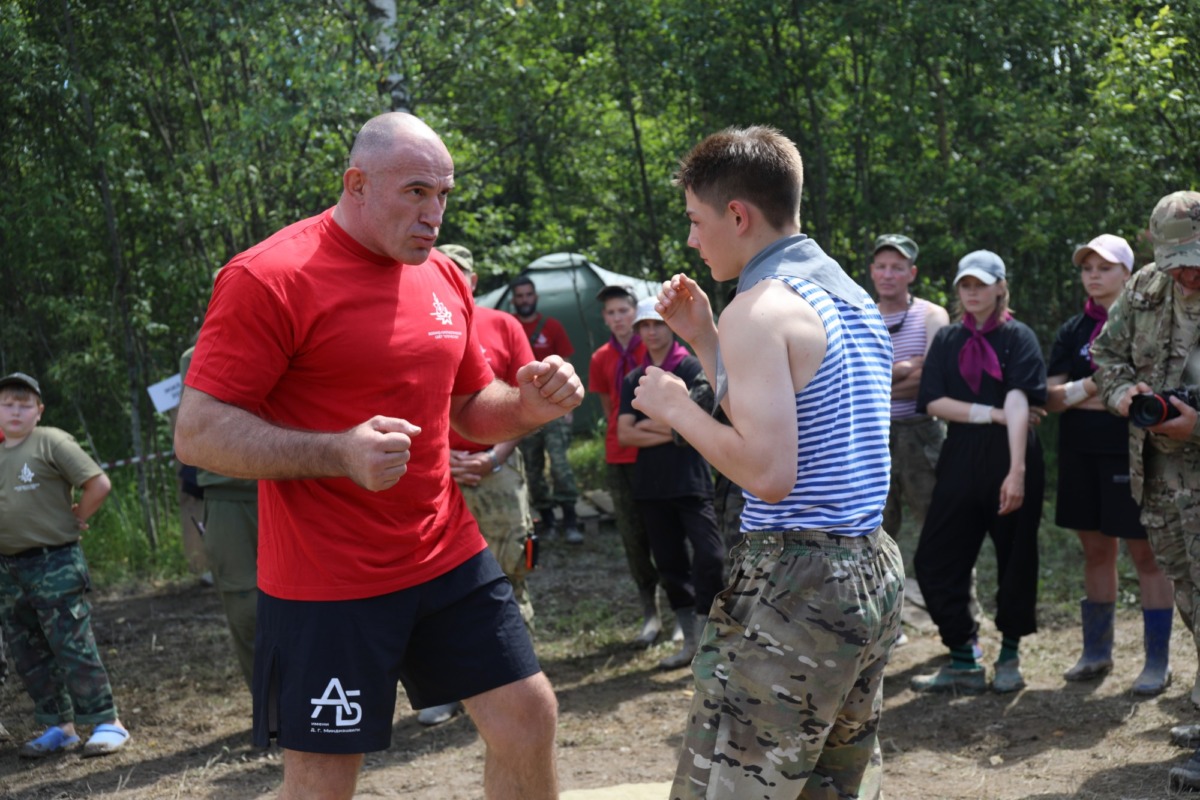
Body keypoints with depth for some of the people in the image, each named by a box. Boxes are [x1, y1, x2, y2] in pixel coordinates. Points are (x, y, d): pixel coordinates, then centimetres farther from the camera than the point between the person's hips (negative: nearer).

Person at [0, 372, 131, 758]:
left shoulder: (52, 442, -7)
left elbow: (99, 484, -12)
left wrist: (75, 519, -5)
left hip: (54, 564, -7)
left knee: (72, 647, -7)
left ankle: (108, 723, 0)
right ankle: (60, 727, 20)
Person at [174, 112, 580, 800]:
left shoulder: (444, 279, 8)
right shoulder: (270, 278, -14)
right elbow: (198, 433, -16)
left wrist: (529, 406, -4)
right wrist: (340, 453, -30)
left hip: (449, 556, 7)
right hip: (327, 582, -6)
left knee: (529, 718, 7)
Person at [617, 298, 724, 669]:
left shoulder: (692, 368, -2)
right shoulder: (633, 379, 13)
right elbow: (624, 434, 3)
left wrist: (648, 424, -3)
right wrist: (669, 433, -10)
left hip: (691, 481, -5)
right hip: (650, 485, 5)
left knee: (708, 557, -14)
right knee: (670, 563, 9)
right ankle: (690, 642, 19)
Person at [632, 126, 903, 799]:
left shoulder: (759, 308, -13)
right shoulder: (854, 298, 15)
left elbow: (769, 473, -21)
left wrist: (677, 408, -7)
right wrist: (703, 339, 19)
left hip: (795, 584, -10)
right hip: (875, 570, 10)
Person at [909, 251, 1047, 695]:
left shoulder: (1018, 337, 0)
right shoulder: (947, 340, 11)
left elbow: (1018, 403, -14)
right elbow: (933, 402, 1)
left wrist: (1017, 470, -24)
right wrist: (990, 413, -11)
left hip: (1009, 457, -3)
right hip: (961, 458, 3)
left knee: (1016, 562, 4)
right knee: (934, 560, -3)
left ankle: (1010, 657, 21)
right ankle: (964, 663, 8)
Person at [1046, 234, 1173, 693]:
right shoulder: (1074, 330, 11)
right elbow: (1050, 397, 5)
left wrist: (1080, 393, -12)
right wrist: (1090, 389, -14)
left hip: (1130, 453, -5)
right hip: (1081, 452, 5)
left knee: (1145, 553, -3)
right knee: (1096, 552, 11)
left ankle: (1158, 660, 4)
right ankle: (1096, 653, 21)